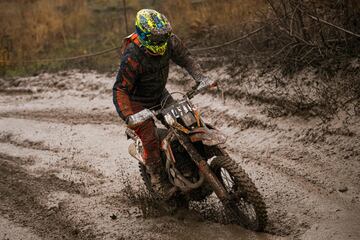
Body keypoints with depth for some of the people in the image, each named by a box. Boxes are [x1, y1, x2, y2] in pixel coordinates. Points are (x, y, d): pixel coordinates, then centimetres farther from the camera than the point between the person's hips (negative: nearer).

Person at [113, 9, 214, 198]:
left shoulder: (170, 41, -19)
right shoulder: (132, 58, -35)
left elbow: (185, 58, -4)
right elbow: (120, 89, -32)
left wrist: (201, 78, -20)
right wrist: (128, 116, -45)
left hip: (160, 94, 6)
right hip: (138, 101, -6)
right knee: (151, 140, -11)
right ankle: (156, 178, 9)